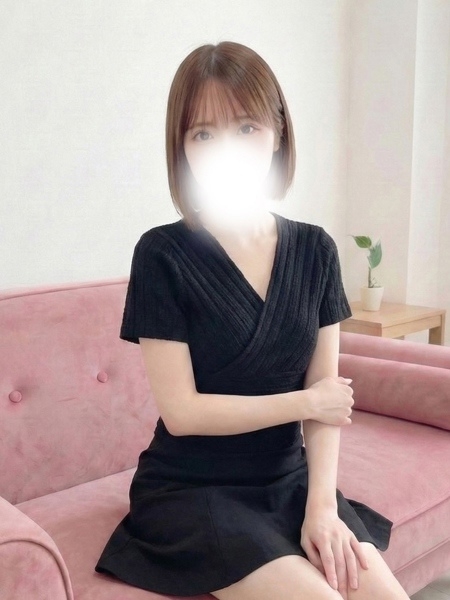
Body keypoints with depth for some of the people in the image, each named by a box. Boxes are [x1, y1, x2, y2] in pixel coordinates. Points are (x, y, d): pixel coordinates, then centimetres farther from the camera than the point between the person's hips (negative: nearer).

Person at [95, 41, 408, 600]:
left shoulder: (314, 250, 1)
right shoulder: (163, 255, -12)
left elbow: (328, 394, -1)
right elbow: (182, 411, -14)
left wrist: (322, 504, -13)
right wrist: (305, 403, -9)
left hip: (289, 483, 4)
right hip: (190, 492, -3)